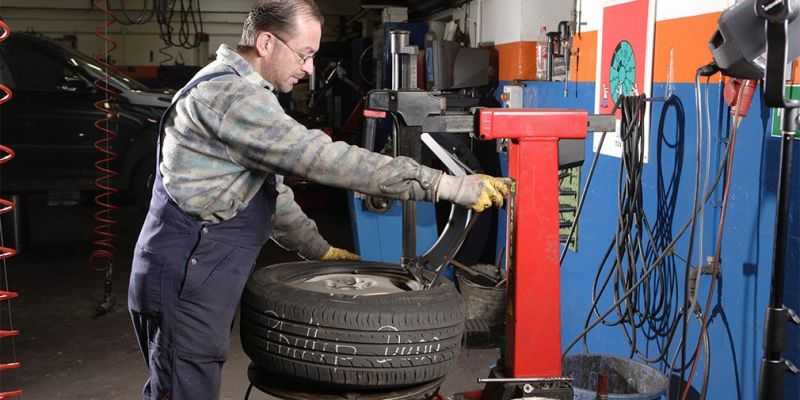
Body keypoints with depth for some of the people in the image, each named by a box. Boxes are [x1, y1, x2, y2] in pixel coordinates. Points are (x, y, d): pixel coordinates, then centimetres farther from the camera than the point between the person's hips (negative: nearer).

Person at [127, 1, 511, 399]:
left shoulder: (236, 89, 14)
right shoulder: (229, 93, -20)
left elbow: (270, 189, 21)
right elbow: (324, 159, -27)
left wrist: (319, 250, 18)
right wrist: (445, 185, -27)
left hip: (193, 279, 10)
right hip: (185, 287, -10)